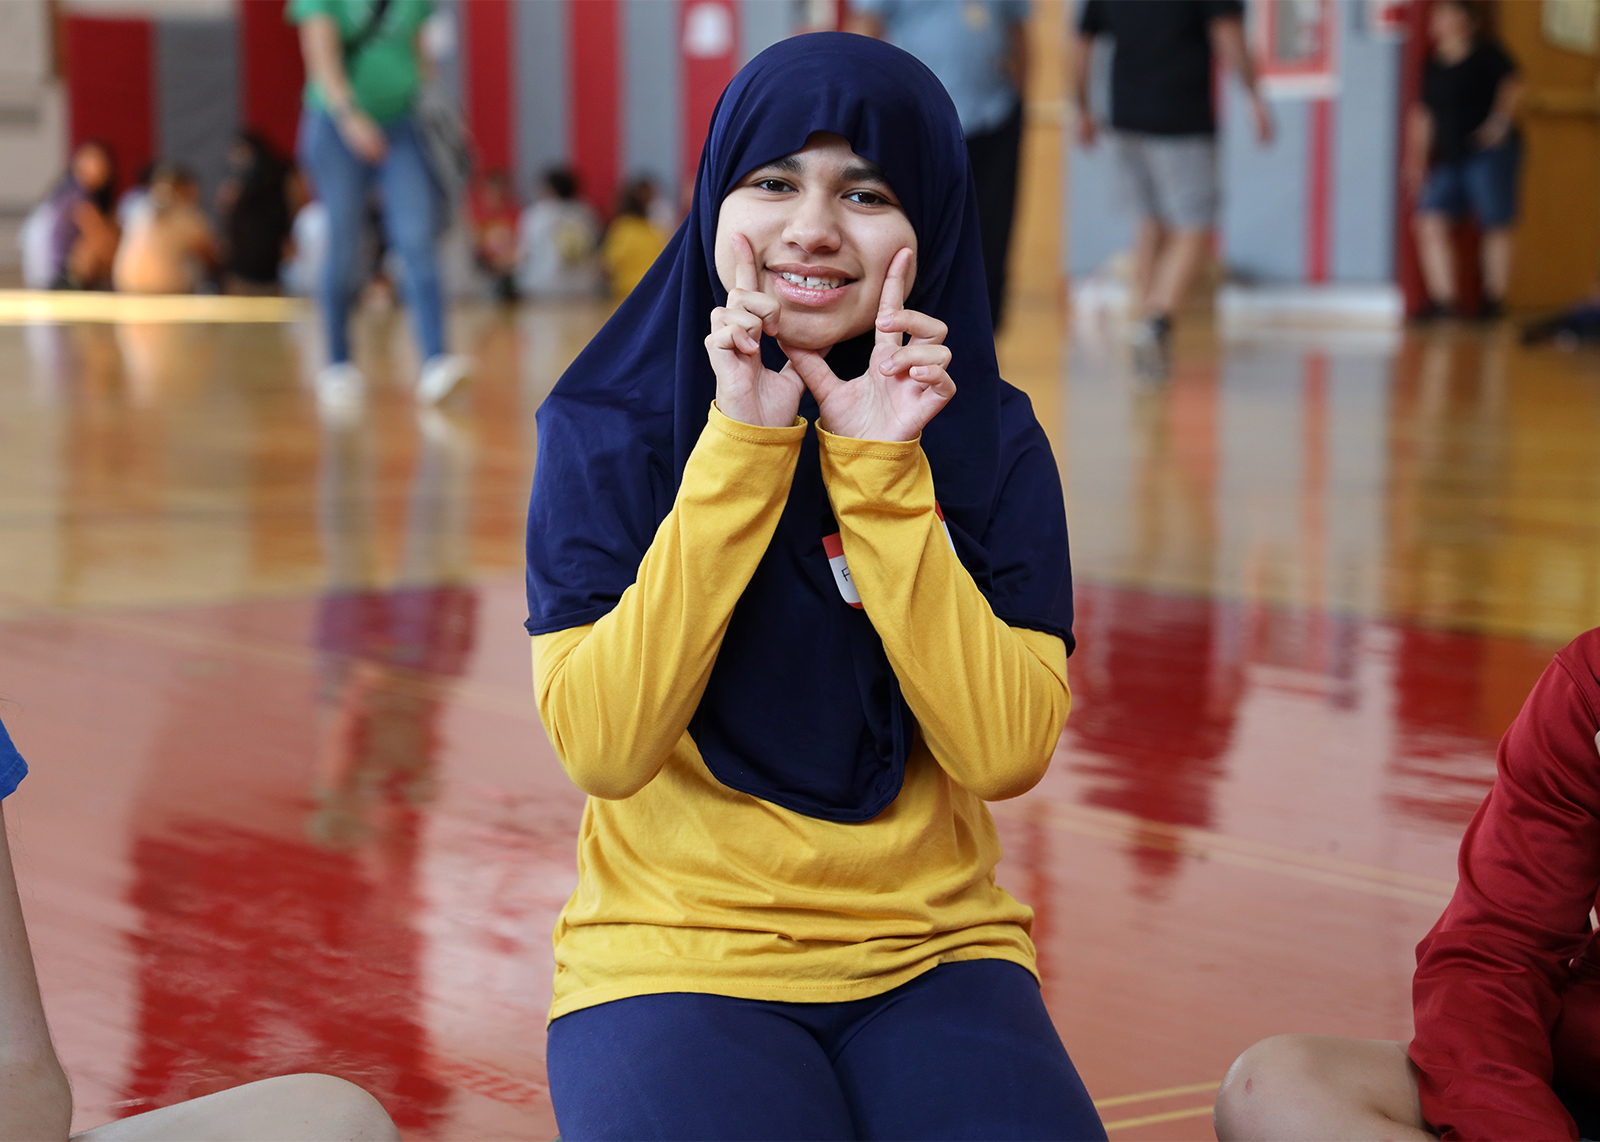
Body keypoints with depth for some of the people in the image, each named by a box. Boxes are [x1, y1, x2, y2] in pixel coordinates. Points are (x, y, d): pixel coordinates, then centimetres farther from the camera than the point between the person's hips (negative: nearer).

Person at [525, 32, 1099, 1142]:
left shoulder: (993, 442, 1)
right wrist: (741, 450, -18)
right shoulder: (608, 428, -3)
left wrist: (884, 474, -16)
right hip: (673, 957, -1)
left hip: (933, 955, 1)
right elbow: (604, 747, -15)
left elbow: (1004, 752, -10)